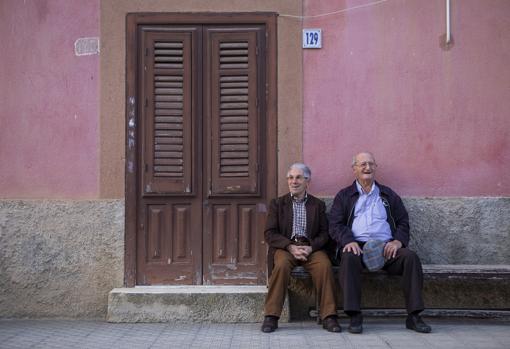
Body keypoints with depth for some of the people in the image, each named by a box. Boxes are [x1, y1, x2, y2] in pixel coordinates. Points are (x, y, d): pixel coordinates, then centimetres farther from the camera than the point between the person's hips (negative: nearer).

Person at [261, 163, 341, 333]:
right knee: (282, 265, -34)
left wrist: (311, 247, -13)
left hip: (311, 247, 1)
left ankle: (329, 316, -22)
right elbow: (269, 233, 3)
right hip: (285, 247, -1)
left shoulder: (318, 204, 15)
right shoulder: (277, 203, 12)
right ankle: (271, 316, -27)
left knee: (324, 265, -30)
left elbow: (324, 233, 8)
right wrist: (290, 247, -13)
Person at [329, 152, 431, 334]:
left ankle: (414, 316, -20)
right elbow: (335, 224, 5)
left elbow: (403, 222, 17)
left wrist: (398, 241, -6)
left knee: (411, 257, -26)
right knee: (349, 258, -36)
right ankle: (354, 316, -32)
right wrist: (349, 241, -15)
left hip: (386, 247, 2)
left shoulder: (388, 195, 23)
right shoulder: (344, 196, 17)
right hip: (358, 246, -2)